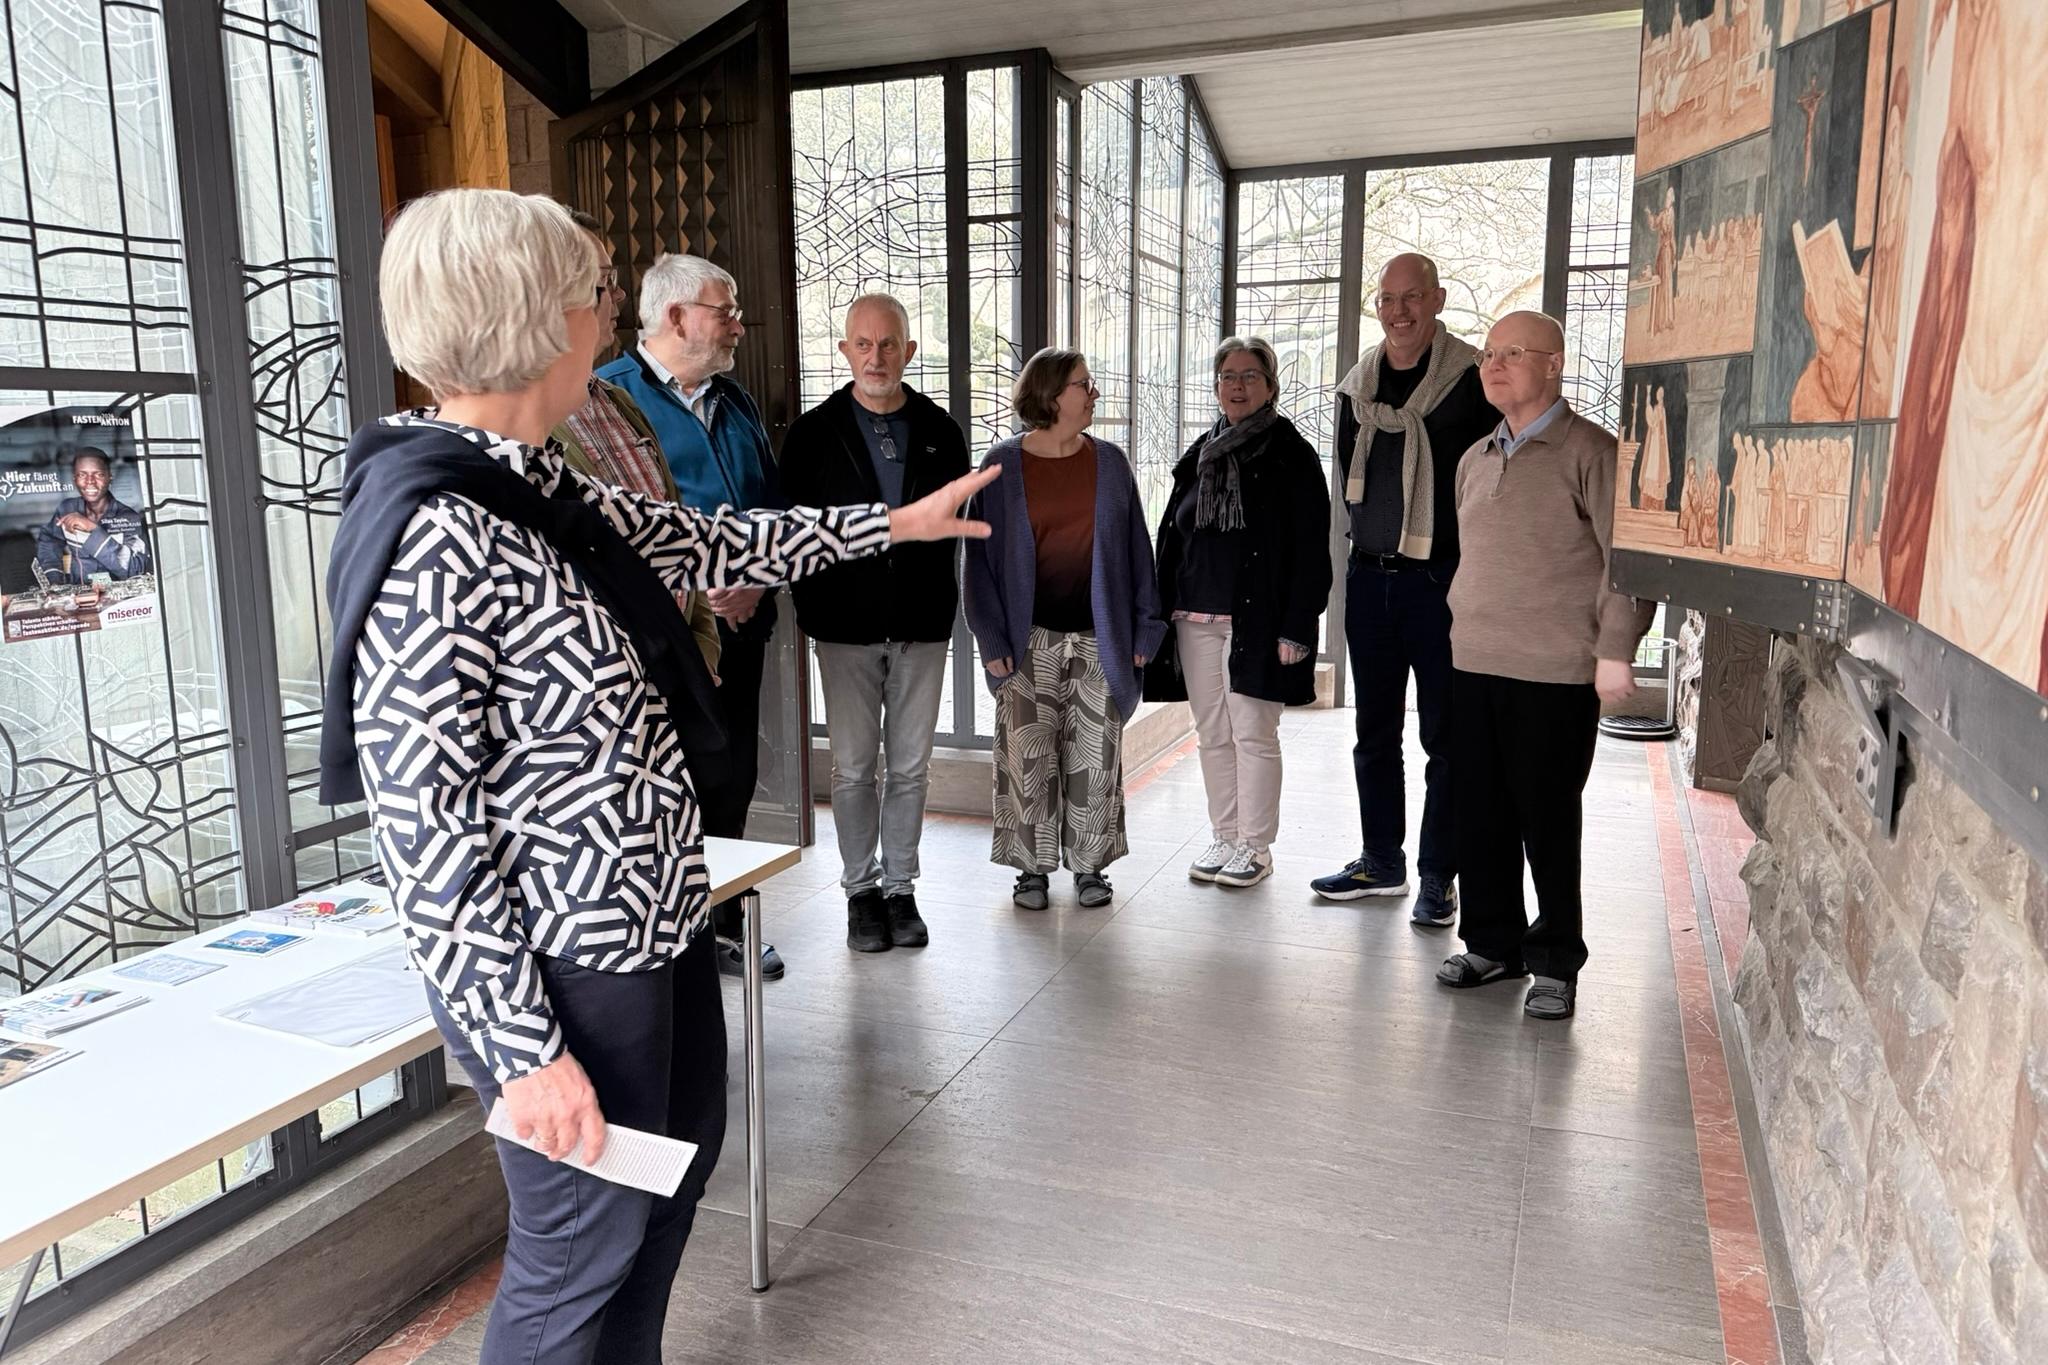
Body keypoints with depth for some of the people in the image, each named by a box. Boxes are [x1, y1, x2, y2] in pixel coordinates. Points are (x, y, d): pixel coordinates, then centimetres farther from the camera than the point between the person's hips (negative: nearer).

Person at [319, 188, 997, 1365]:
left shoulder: (539, 487, 3)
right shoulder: (429, 532, -24)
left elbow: (707, 542, 15)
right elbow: (421, 822, -24)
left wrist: (897, 522, 22)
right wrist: (524, 1051, -21)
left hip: (656, 915, 10)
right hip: (566, 963, -10)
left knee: (682, 1153, 26)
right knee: (587, 1241, 10)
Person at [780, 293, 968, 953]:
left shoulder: (940, 430, 6)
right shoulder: (813, 432, 1)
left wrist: (943, 602, 1)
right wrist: (812, 607, -5)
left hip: (922, 625, 2)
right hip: (846, 626, -1)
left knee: (911, 767, 8)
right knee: (853, 767, 5)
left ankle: (900, 887, 21)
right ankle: (861, 891, 19)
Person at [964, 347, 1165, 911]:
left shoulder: (1110, 463, 6)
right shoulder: (1003, 465, 0)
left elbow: (1136, 548, 8)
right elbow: (981, 556, 0)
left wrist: (1144, 629, 3)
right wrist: (993, 640, -6)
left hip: (1099, 636, 2)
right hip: (1030, 639, -2)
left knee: (1095, 756, 6)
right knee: (1028, 754, 2)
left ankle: (1089, 865, 22)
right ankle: (1033, 868, 18)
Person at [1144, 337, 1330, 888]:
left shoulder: (1291, 455, -3)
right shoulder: (1200, 455, 13)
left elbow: (1310, 550, -8)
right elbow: (1172, 537, 15)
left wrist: (1296, 627, -15)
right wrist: (1163, 613, 9)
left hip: (1256, 619, -5)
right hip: (1196, 619, 6)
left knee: (1252, 734, -1)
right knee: (1211, 734, 11)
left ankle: (1255, 846, 12)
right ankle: (1223, 837, 23)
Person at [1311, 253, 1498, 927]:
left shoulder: (1471, 380, -7)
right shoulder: (1357, 385, 10)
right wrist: (1369, 540, 15)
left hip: (1442, 580, -5)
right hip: (1369, 577, 6)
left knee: (1444, 736, 3)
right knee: (1375, 732, 13)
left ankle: (1438, 876, 13)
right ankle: (1381, 860, 26)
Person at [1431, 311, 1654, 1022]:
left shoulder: (1591, 452, -6)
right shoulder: (1475, 460, 15)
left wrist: (1615, 650, -13)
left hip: (1555, 674, -6)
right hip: (1473, 667, 6)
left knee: (1547, 822, 2)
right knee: (1480, 816, 10)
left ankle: (1556, 963, 17)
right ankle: (1493, 944, 25)